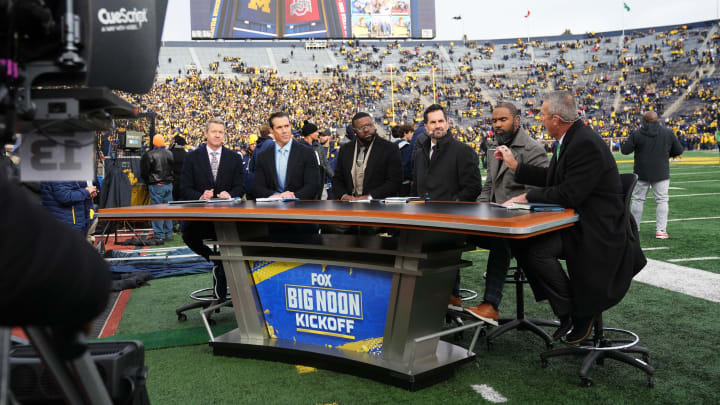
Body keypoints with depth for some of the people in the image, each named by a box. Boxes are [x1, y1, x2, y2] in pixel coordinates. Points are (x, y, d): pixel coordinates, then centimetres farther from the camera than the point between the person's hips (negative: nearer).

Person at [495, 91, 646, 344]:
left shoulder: (586, 144, -23)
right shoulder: (569, 140, 9)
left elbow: (570, 195, -26)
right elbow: (551, 178, 20)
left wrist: (528, 197, -16)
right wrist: (515, 166, 17)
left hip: (598, 228, -10)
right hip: (576, 221, 10)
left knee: (536, 251, -24)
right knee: (522, 245, -6)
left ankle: (579, 314, -3)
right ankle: (565, 308, 4)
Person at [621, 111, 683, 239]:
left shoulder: (636, 134, -8)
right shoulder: (668, 133, -2)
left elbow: (625, 150, -7)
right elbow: (678, 150, 4)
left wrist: (627, 141, 11)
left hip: (642, 173, 0)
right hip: (661, 174, 0)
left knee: (638, 199, 11)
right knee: (662, 200, 5)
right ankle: (660, 230, 0)